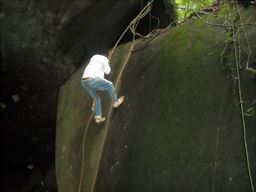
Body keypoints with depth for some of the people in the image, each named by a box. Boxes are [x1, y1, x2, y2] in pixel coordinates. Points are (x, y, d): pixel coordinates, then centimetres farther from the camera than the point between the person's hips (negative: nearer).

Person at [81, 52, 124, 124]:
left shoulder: (94, 57, 24)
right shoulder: (105, 60, 3)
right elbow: (107, 71, 13)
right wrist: (108, 64, 28)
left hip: (84, 82, 8)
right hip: (92, 79, -8)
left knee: (97, 97, 22)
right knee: (110, 85, 10)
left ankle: (98, 117, 17)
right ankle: (115, 102, 26)